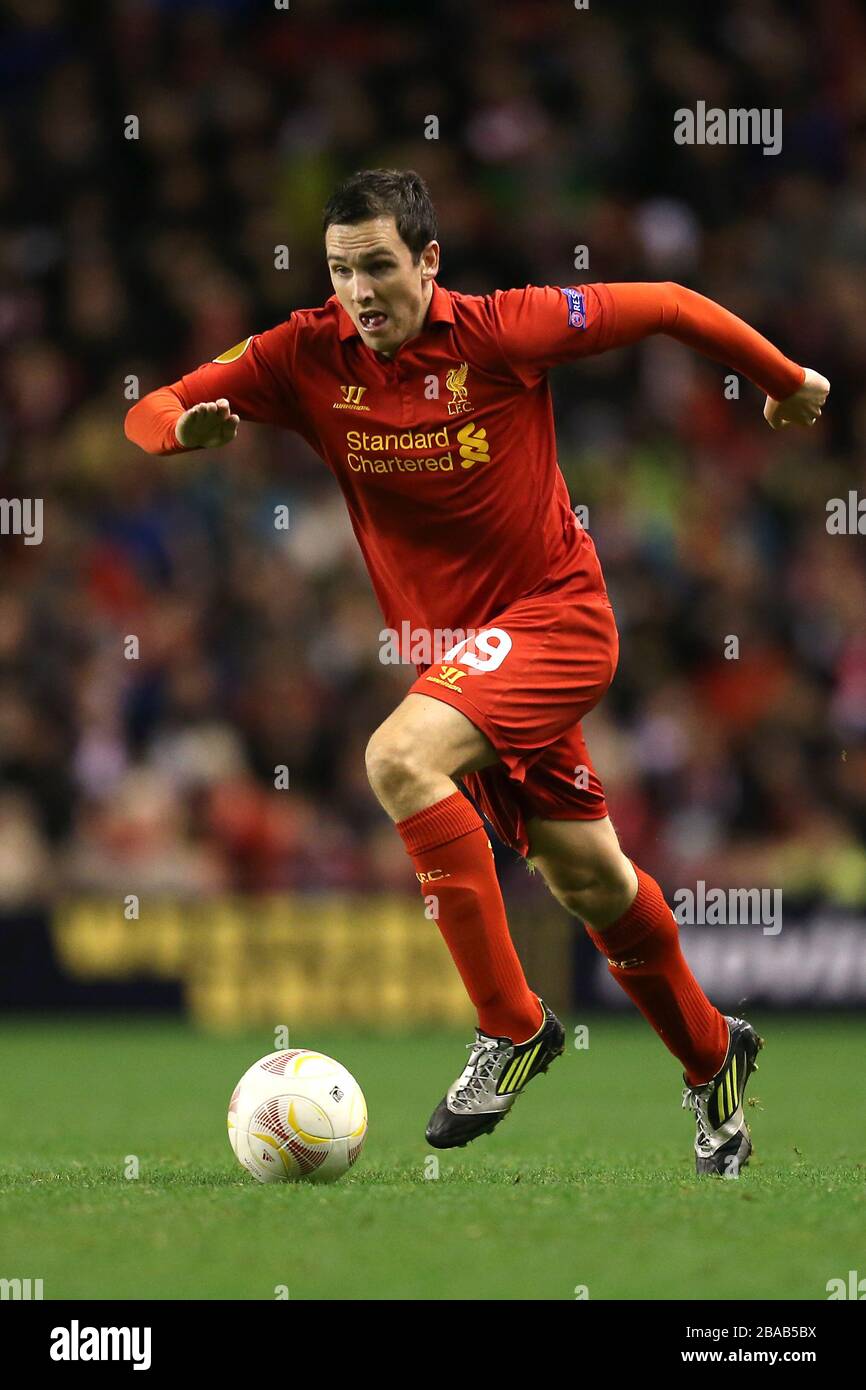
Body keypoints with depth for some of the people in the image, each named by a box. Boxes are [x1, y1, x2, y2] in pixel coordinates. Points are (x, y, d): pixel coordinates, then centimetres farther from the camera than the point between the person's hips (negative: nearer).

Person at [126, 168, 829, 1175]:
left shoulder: (502, 330, -16)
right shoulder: (308, 356, -6)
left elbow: (664, 306, -4)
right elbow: (148, 413, -7)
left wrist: (783, 382, 8)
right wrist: (187, 426, -31)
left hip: (552, 614, -5)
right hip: (448, 640, 5)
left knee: (400, 759, -29)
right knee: (584, 877, 12)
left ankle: (511, 1025, -20)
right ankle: (711, 1056, 36)